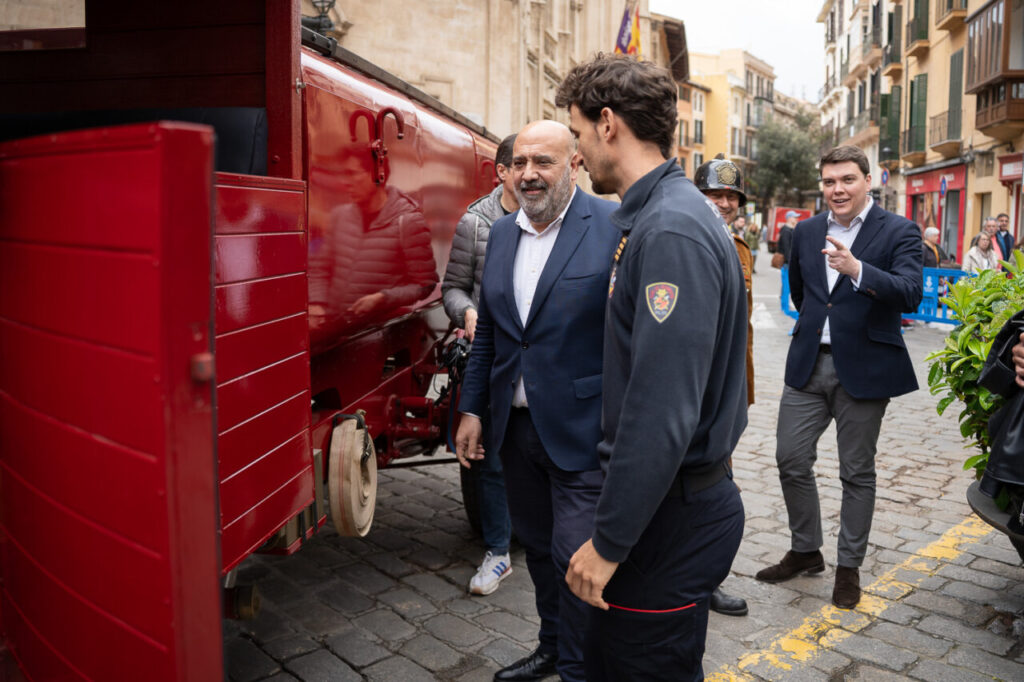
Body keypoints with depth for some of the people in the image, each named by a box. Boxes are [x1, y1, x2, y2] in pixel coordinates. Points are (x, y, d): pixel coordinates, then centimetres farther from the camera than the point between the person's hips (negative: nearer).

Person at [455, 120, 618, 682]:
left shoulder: (614, 227, -11)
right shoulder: (502, 233, 9)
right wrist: (472, 409, 12)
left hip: (582, 432, -6)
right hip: (516, 426, 7)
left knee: (576, 558, 1)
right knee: (537, 546, 20)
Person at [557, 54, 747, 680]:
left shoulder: (672, 231, -22)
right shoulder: (655, 215, 10)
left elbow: (663, 411, -27)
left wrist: (609, 541, -20)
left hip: (672, 517, -9)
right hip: (665, 502, 9)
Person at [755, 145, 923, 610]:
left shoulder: (898, 232, -6)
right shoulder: (806, 232, 8)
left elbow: (911, 294, -21)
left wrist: (857, 270, -34)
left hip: (863, 369, -4)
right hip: (808, 365, 4)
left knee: (857, 472, 7)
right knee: (791, 461, 6)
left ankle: (849, 567, 24)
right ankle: (805, 552, 26)